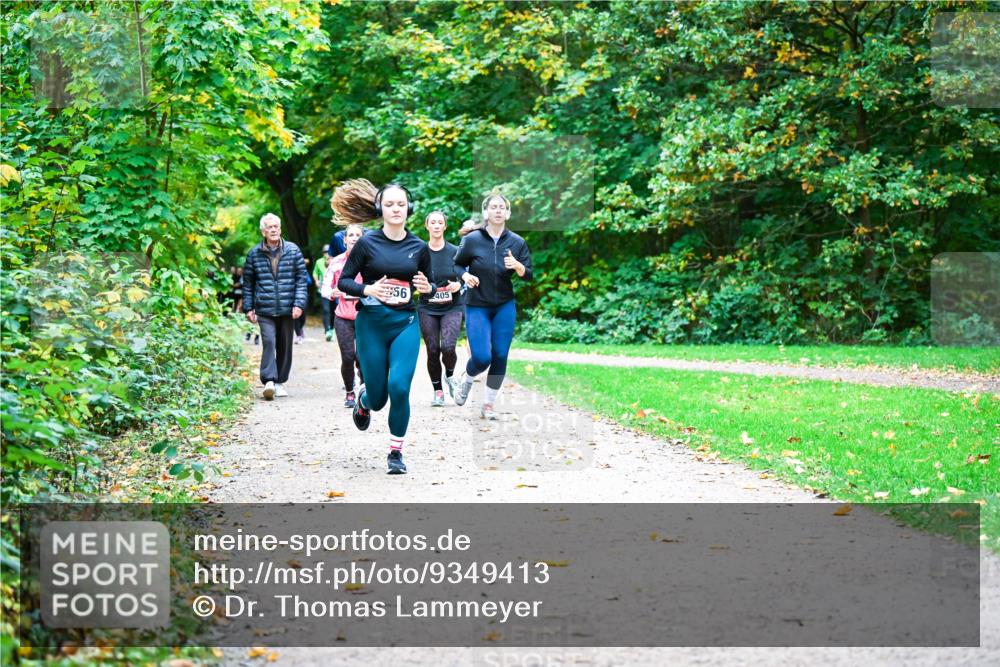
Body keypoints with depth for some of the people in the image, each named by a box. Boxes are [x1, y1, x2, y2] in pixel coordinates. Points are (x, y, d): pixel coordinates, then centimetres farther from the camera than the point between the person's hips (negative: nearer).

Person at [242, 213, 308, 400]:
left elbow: (301, 278, 3)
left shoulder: (293, 250, 3)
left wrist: (299, 304, -7)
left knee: (285, 346, 8)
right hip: (264, 309, -1)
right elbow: (248, 282, 10)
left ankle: (280, 381, 20)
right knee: (269, 342, -17)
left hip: (287, 309, 1)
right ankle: (269, 381, -23)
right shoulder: (254, 254, 4)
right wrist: (248, 308, 6)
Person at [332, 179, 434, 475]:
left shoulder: (419, 248, 4)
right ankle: (363, 398, 44)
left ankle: (396, 452, 1)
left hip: (406, 323, 1)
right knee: (378, 398, 3)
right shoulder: (367, 243, -4)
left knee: (399, 387, -16)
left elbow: (428, 286, 15)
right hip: (372, 324, -1)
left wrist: (427, 288, -9)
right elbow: (343, 281, -1)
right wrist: (368, 289, -19)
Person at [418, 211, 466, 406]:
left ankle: (450, 375, 13)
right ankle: (438, 391, 15)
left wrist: (458, 285, -14)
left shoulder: (454, 252, 1)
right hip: (427, 309, 1)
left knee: (448, 347, -18)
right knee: (432, 351, -1)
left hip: (452, 307, -1)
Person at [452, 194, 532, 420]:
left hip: (505, 307, 2)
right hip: (477, 307, -2)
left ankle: (489, 405, 15)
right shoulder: (472, 239, -9)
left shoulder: (517, 242, -3)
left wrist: (517, 266, -21)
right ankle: (467, 379, 24)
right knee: (482, 357, -11)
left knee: (500, 357, 1)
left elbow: (529, 275, 0)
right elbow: (456, 265, 3)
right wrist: (465, 276, -18)